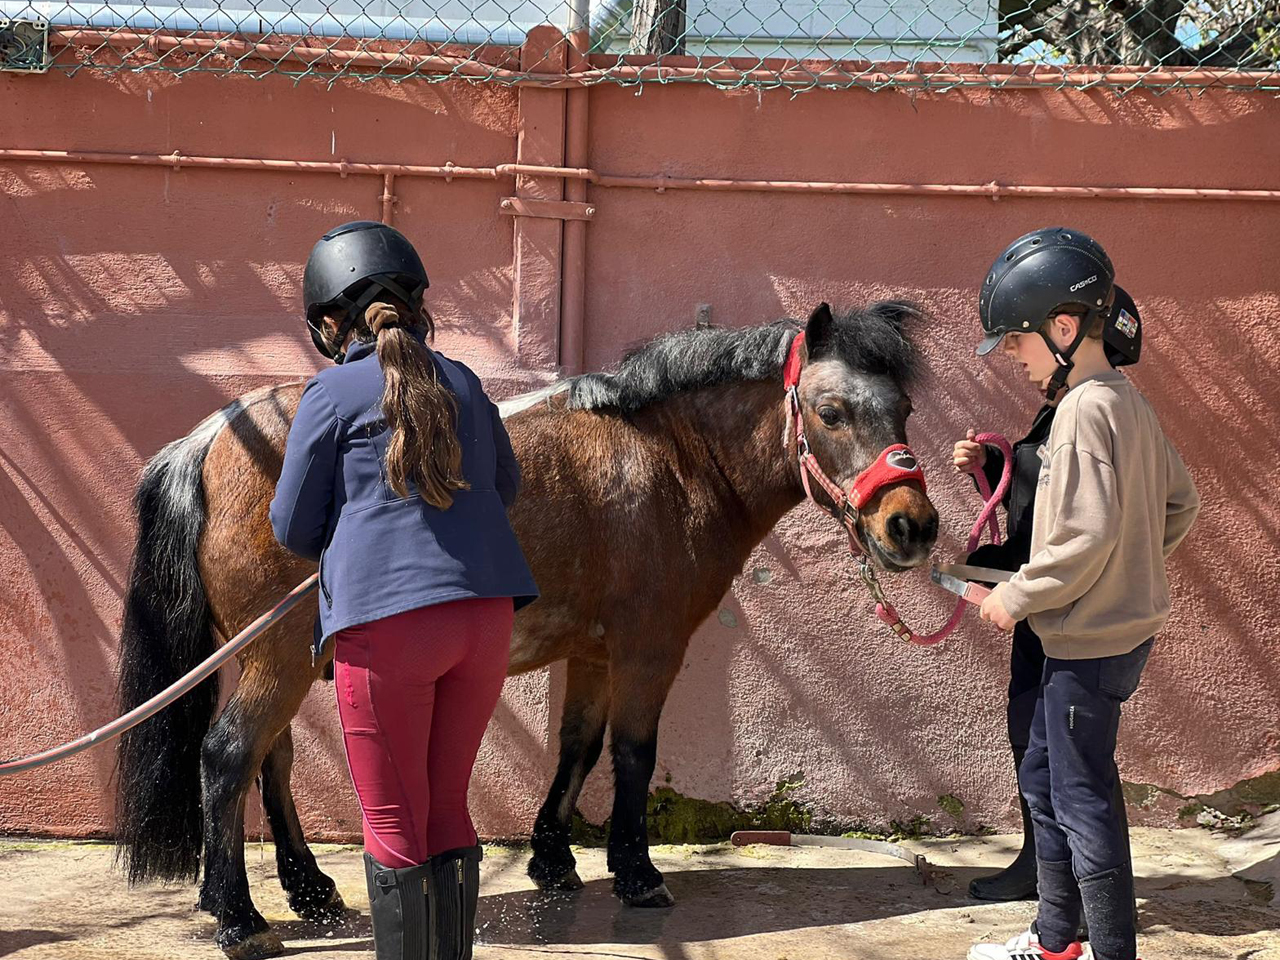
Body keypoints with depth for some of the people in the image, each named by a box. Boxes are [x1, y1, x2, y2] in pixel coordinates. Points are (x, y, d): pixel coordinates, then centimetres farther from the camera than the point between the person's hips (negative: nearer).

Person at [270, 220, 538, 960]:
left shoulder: (334, 394, -1)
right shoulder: (463, 383, 14)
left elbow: (293, 529, 4)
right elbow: (506, 486, 28)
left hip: (386, 618, -5)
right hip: (485, 614, 5)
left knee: (395, 828, 4)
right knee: (448, 813, 16)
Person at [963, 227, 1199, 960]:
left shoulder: (1084, 410, -20)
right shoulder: (1128, 402, 9)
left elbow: (1086, 534, -26)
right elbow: (1182, 502, 16)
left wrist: (1017, 598, -15)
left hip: (1091, 643, -10)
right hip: (1123, 621, 10)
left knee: (1083, 802, -1)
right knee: (1043, 781, 20)